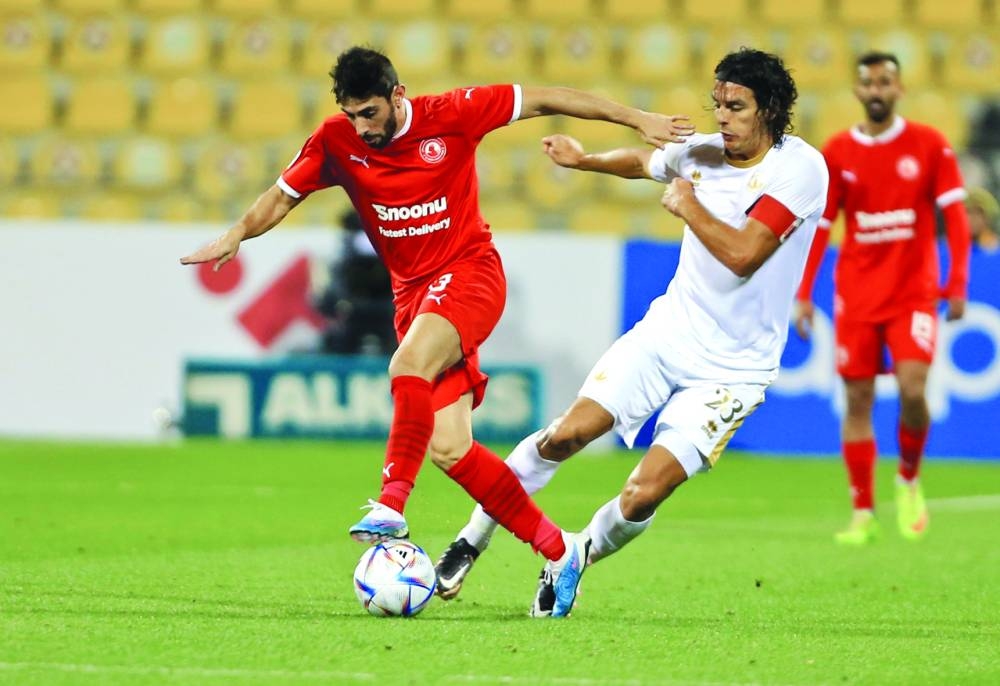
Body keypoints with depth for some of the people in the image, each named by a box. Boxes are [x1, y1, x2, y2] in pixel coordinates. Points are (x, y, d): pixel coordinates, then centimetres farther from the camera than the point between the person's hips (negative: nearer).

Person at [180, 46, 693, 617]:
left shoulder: (451, 115, -10)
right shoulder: (337, 142, -2)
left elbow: (543, 100, -4)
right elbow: (283, 197, 4)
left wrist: (638, 119, -3)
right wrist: (237, 235, -17)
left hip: (470, 272, -5)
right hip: (413, 290, 5)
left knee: (409, 366, -34)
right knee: (449, 449, -5)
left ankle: (391, 506, -34)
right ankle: (559, 551, 6)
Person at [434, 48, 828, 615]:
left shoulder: (799, 166, -17)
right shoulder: (701, 153, 2)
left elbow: (742, 253, -26)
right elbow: (643, 162, 28)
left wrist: (690, 207, -13)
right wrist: (586, 160, 23)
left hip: (733, 370, -5)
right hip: (667, 331, 5)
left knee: (641, 497, -14)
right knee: (566, 434, -12)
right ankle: (471, 542, 6)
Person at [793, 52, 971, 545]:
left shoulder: (929, 146, -1)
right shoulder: (837, 153, 4)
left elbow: (954, 215, -2)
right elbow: (818, 227, 6)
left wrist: (957, 284, -10)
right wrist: (803, 295, 0)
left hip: (914, 290, -2)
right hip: (857, 294, 2)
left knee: (912, 388, -18)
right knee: (857, 399, 0)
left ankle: (909, 481, 9)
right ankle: (862, 514, 7)